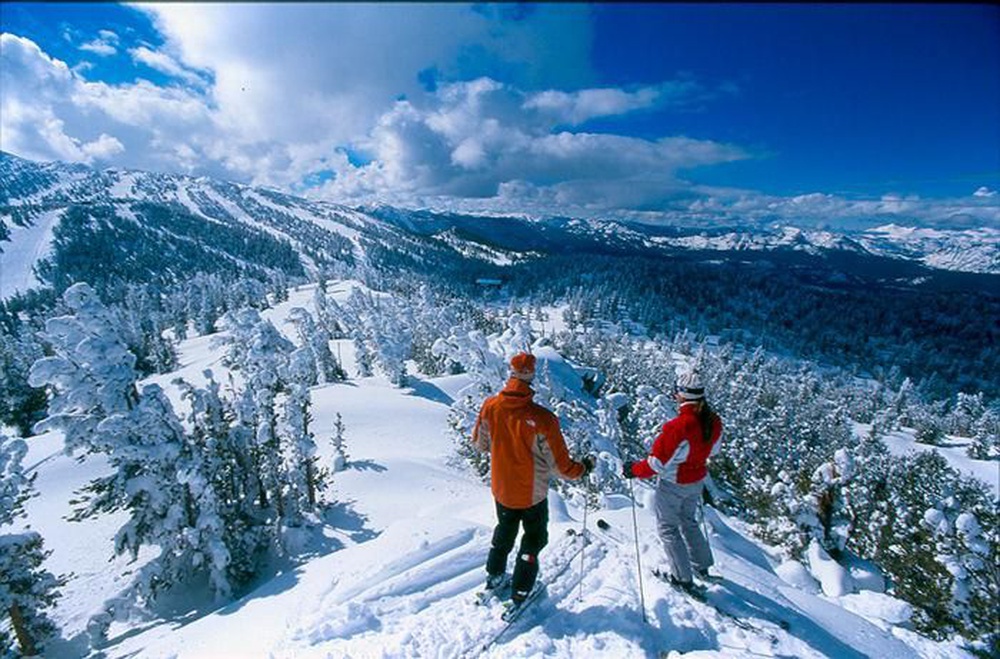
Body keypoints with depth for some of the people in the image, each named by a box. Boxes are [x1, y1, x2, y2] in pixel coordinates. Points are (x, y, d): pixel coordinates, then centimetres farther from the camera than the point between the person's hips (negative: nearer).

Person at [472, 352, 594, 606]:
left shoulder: (490, 406, -19)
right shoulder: (543, 419, -31)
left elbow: (479, 443, -1)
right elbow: (561, 465, -21)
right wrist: (584, 467, -1)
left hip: (500, 488, 4)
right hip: (532, 494, -4)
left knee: (505, 529, 31)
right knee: (534, 537, 24)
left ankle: (494, 575, 49)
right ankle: (520, 592, 36)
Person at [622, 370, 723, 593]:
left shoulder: (677, 426, -35)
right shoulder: (713, 422, -13)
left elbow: (657, 463, -27)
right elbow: (713, 450, 6)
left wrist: (633, 470, -12)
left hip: (673, 485, -7)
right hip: (697, 482, 7)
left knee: (668, 528, 16)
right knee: (688, 522, 30)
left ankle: (683, 578, 27)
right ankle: (702, 566, 45)